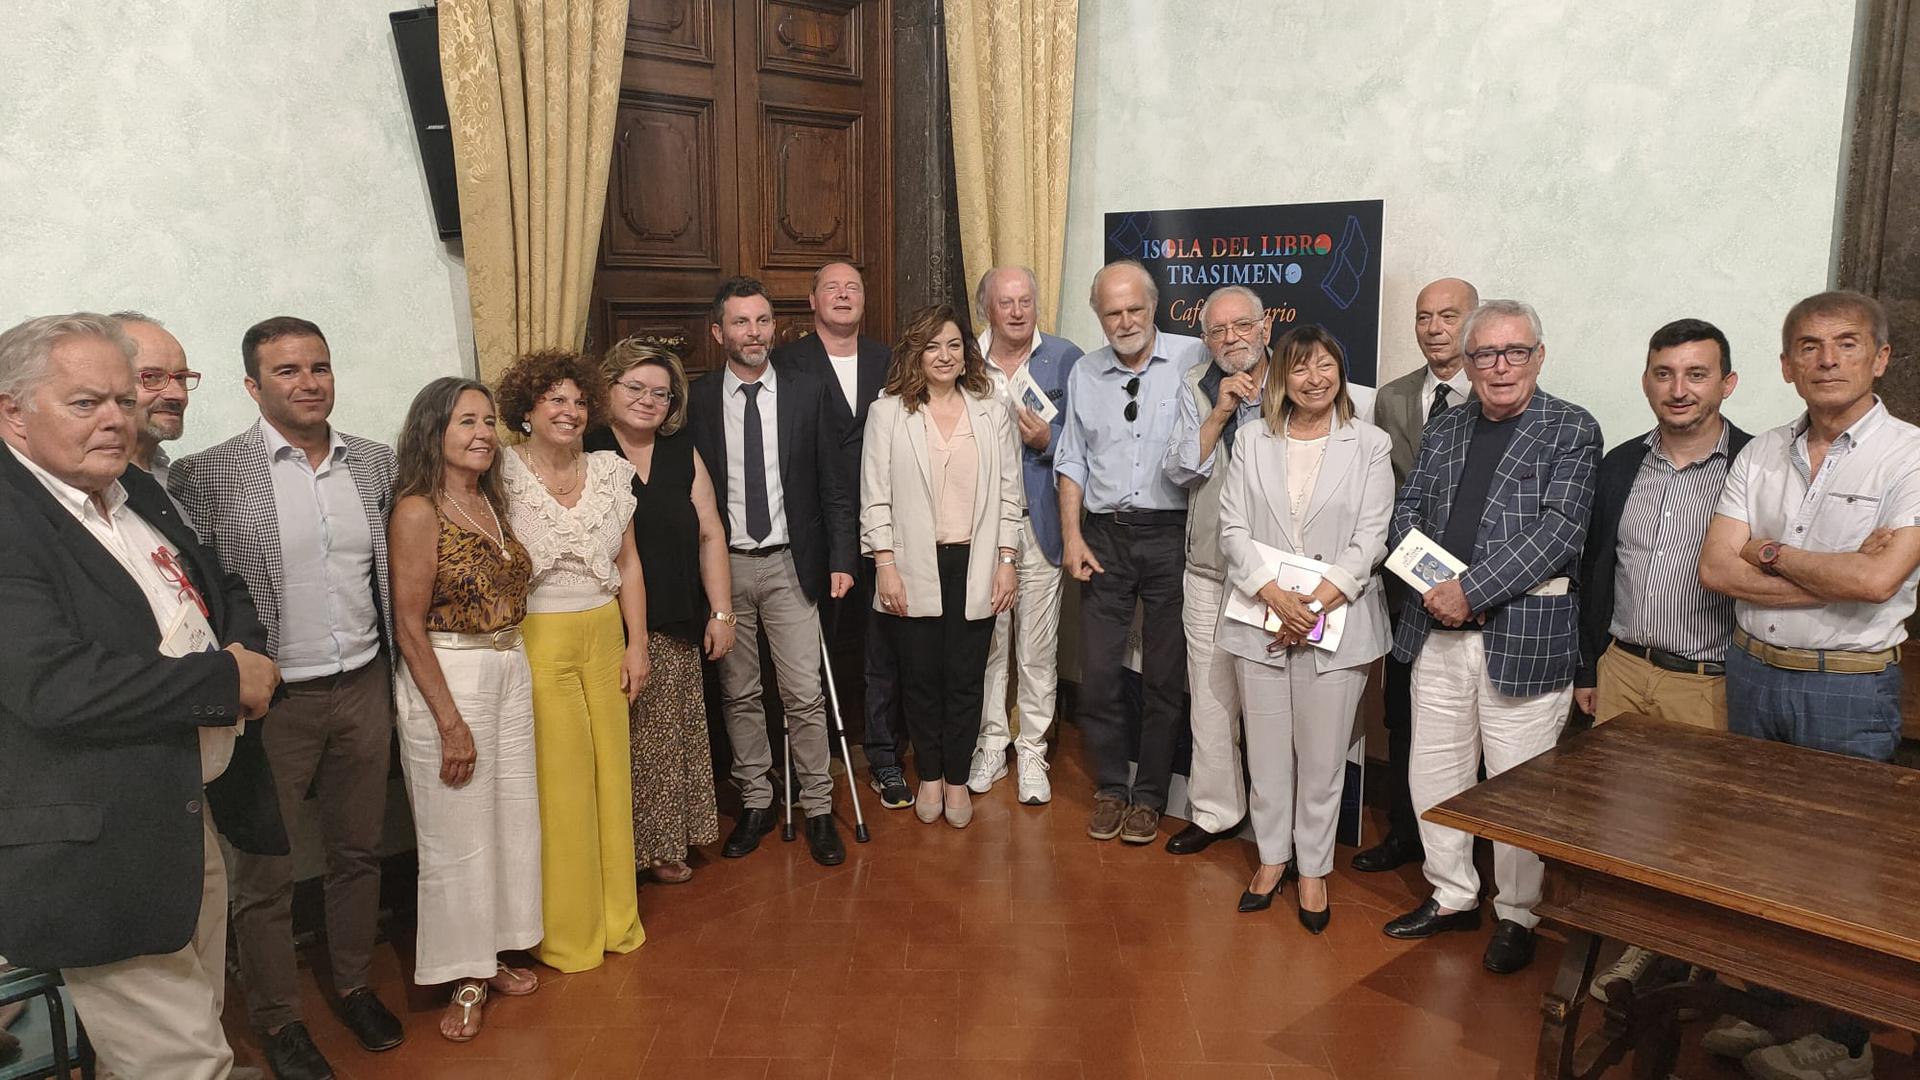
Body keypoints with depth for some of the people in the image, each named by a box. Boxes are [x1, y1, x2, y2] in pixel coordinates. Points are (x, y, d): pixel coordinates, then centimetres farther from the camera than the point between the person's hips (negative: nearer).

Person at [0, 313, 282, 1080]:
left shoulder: (139, 494, 10)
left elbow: (225, 593, 20)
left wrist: (245, 652, -3)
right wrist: (227, 678, -18)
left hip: (194, 813, 9)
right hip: (106, 854, -8)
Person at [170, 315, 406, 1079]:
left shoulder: (376, 462, 3)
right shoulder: (208, 474, -11)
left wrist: (396, 676, 10)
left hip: (363, 689, 4)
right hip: (272, 701, -4)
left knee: (358, 851, 18)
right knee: (265, 872, 11)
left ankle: (354, 983, 38)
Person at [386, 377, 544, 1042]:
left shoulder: (491, 501, 8)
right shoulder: (418, 511, -13)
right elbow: (409, 625, -15)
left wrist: (510, 665, 3)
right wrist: (450, 722, -16)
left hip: (510, 669, 7)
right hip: (446, 679, -7)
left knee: (512, 819, 14)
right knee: (459, 834, 4)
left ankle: (491, 956, 31)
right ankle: (463, 978, 21)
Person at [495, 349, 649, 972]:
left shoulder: (610, 472, 5)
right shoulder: (505, 478, -8)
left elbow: (628, 565, 9)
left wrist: (636, 643, 7)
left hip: (604, 635, 4)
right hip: (538, 641, -4)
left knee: (610, 772, 10)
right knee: (556, 781, 2)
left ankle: (615, 916, 29)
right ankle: (566, 930, 20)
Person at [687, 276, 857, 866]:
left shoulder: (807, 393, 1)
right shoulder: (696, 400, 1)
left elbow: (833, 487, 3)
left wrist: (840, 560, -3)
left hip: (790, 565, -1)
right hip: (724, 566, 1)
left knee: (804, 694, 1)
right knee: (739, 694, 10)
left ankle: (818, 808, 14)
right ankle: (755, 802, 25)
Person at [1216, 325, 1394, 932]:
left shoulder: (1370, 445, 1)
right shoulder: (1253, 440, 6)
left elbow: (1370, 539, -4)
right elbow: (1234, 529, 0)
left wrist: (1315, 606, -14)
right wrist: (1277, 598, -13)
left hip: (1337, 623, -2)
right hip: (1260, 621, 2)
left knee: (1322, 755, 5)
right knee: (1267, 751, 10)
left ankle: (1313, 866, 22)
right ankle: (1273, 855, 28)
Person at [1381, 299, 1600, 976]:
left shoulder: (1572, 431, -3)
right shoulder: (1444, 430, 13)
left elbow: (1558, 530, -13)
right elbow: (1406, 514, 10)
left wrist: (1471, 590, -19)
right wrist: (1431, 584, -9)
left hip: (1525, 634, -5)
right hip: (1438, 629, 5)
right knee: (1434, 773, 13)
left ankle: (1517, 916, 23)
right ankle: (1452, 896, 31)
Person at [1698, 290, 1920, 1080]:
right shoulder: (1761, 456, 4)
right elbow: (1716, 569, -5)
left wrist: (1770, 553, -9)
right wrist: (1836, 574, -13)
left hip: (1849, 689, -4)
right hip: (1753, 673, 5)